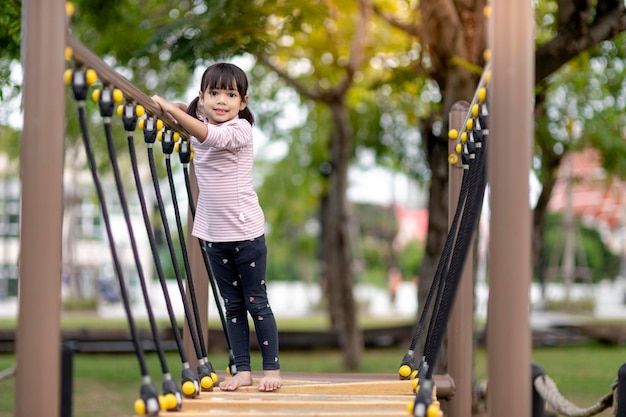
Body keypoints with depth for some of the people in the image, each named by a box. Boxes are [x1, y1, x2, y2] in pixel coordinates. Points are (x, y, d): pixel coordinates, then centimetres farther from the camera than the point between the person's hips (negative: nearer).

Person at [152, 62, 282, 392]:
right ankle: (242, 370, 14)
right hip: (214, 234, 6)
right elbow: (187, 113, 29)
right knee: (232, 304, 10)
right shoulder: (198, 124, 6)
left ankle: (272, 369, 10)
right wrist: (171, 110, 7)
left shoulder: (240, 129, -12)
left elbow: (208, 134, -32)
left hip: (246, 233, -6)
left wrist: (171, 108, -36)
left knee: (256, 302, 1)